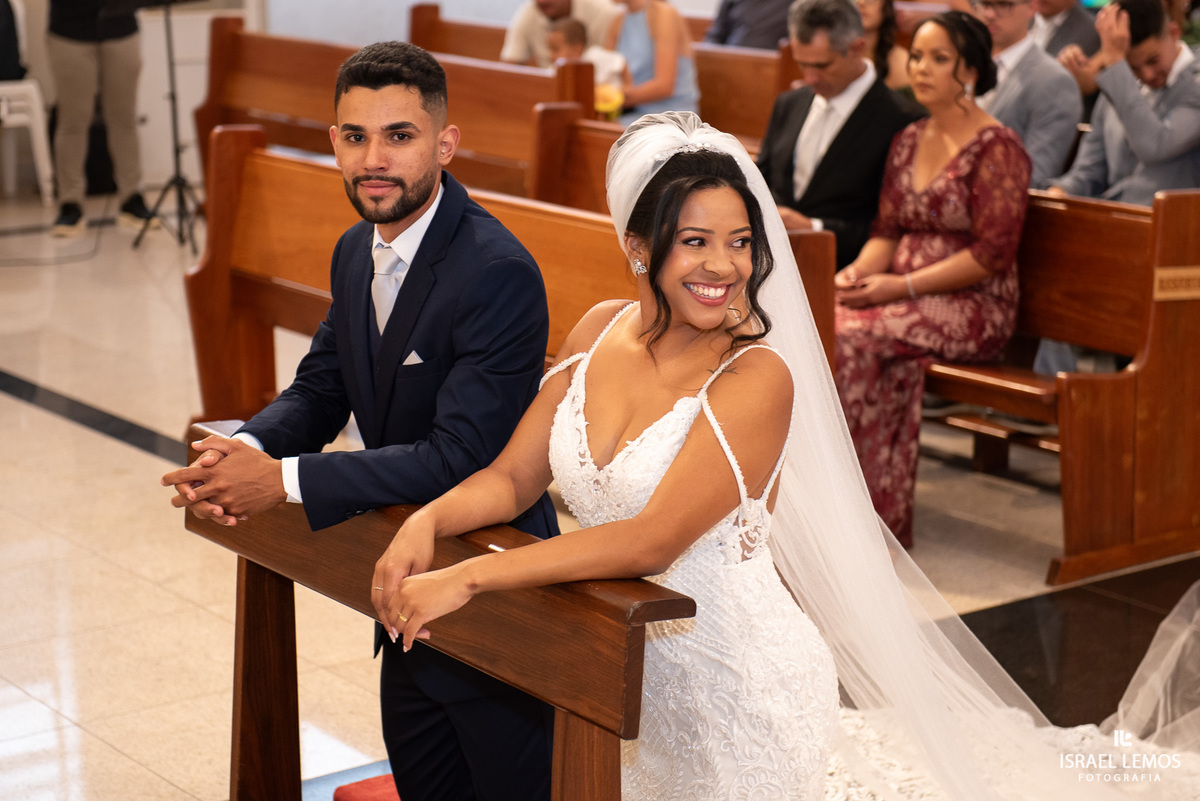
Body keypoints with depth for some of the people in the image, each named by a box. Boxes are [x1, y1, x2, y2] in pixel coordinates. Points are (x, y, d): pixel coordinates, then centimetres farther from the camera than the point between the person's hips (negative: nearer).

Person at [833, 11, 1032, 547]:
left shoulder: (996, 149, -8)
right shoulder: (908, 141, 15)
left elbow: (992, 254, -14)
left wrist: (903, 286, -18)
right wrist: (859, 271, -6)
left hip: (974, 307, -6)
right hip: (904, 296, 6)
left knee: (853, 336, -29)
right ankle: (886, 520, -23)